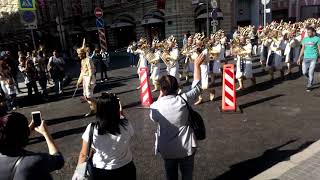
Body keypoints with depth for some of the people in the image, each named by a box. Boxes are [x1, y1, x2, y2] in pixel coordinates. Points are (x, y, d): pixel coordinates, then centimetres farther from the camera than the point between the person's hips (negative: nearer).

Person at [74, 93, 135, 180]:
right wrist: (121, 114, 7)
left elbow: (83, 154, -11)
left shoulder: (92, 129, -24)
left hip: (100, 172, -1)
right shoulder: (126, 126, -22)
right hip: (125, 169, 1)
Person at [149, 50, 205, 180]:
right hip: (187, 147, 0)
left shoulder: (155, 106, -18)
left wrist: (160, 97, 2)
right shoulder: (183, 100, -21)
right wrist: (197, 64, 2)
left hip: (167, 149, 1)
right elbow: (197, 86, -7)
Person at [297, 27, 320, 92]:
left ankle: (309, 85, 5)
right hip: (305, 58, 4)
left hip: (313, 58, -4)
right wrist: (299, 58, 11)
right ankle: (310, 79, 33)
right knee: (304, 72, 2)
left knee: (311, 72, -7)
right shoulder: (305, 39, 11)